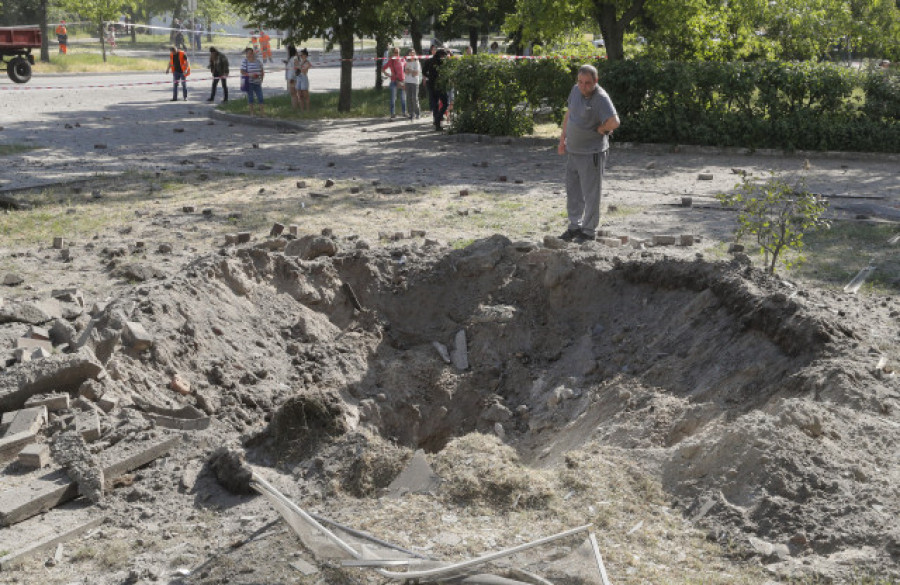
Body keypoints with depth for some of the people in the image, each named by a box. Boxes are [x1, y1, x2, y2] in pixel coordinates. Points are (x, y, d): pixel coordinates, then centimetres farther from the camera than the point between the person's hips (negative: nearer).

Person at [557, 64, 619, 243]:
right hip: (572, 151, 8)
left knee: (590, 193, 2)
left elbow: (614, 122, -34)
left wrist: (599, 130, -17)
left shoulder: (601, 98, -21)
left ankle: (589, 230, 13)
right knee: (572, 191, 16)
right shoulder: (576, 90, 4)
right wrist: (562, 139, 16)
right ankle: (575, 226, 29)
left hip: (592, 153, -8)